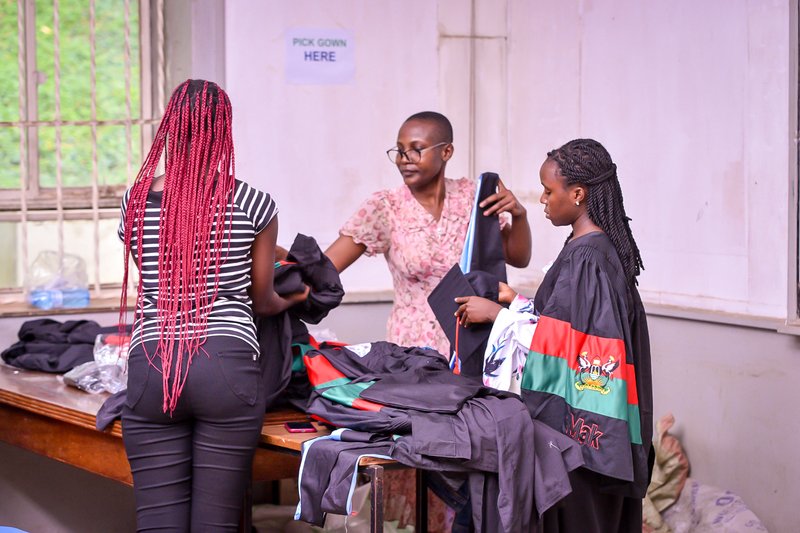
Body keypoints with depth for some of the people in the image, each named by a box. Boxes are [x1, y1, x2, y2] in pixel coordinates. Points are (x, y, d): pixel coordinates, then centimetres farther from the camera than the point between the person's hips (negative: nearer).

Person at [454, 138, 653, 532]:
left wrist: (497, 313, -12)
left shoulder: (587, 257, -19)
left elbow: (558, 341, -21)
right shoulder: (604, 247, 11)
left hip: (579, 423, -10)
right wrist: (514, 300, 18)